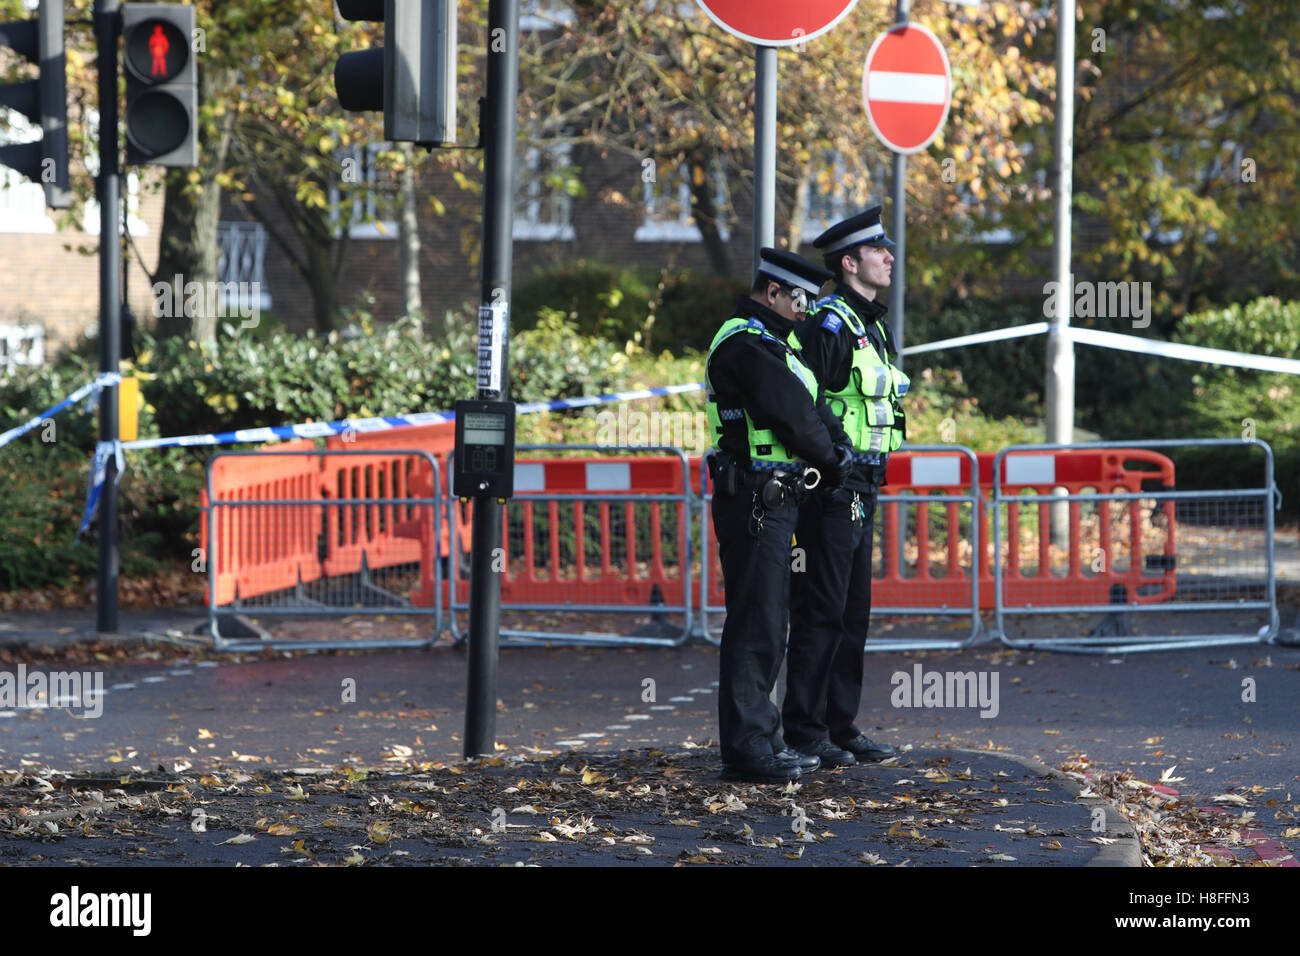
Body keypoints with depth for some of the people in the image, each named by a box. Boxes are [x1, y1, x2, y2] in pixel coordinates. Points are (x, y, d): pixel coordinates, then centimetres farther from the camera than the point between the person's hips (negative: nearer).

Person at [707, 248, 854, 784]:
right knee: (756, 625, -10)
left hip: (773, 503, 11)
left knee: (767, 624, 15)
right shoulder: (745, 344, -14)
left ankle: (761, 739, 22)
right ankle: (746, 750, -10)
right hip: (754, 503, -11)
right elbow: (791, 414, -17)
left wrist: (839, 444, 0)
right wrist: (830, 458, -2)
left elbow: (812, 403, 17)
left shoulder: (772, 343, 20)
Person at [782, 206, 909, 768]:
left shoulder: (870, 326, 18)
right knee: (821, 611, -7)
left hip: (861, 487, 10)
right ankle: (805, 734, -4)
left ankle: (842, 727, 17)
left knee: (853, 612, 12)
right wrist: (832, 481, -20)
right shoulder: (829, 325, -13)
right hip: (833, 487, -10)